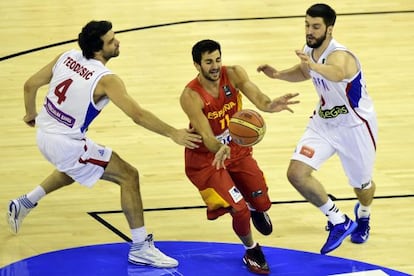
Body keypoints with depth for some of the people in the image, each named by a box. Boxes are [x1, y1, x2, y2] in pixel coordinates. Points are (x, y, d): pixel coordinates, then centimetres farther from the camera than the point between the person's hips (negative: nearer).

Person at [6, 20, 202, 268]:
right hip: (67, 145, -8)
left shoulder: (67, 57, 0)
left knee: (76, 168, 39)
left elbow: (30, 85, 8)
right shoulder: (106, 79, -20)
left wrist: (31, 114, 26)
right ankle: (141, 248, 1)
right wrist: (173, 134, -19)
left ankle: (24, 204, 42)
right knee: (128, 175, 0)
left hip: (44, 135, 8)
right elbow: (138, 115, -25)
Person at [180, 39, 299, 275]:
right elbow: (206, 136, -35)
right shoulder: (191, 96, -29)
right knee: (239, 210, -13)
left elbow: (255, 95, -37)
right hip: (206, 158, -4)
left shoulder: (233, 74, -19)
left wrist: (269, 105, -61)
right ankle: (252, 251, 18)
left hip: (237, 149, 4)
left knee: (261, 203, 12)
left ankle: (256, 208, 53)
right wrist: (220, 149, -58)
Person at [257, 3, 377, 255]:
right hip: (324, 122, 6)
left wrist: (314, 66, -80)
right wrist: (278, 74, -2)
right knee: (297, 173, -12)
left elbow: (337, 74, -60)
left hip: (355, 126, -6)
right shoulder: (309, 51, -9)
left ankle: (363, 215, 53)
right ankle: (339, 222, 6)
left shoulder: (340, 55, -33)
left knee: (362, 184, 15)